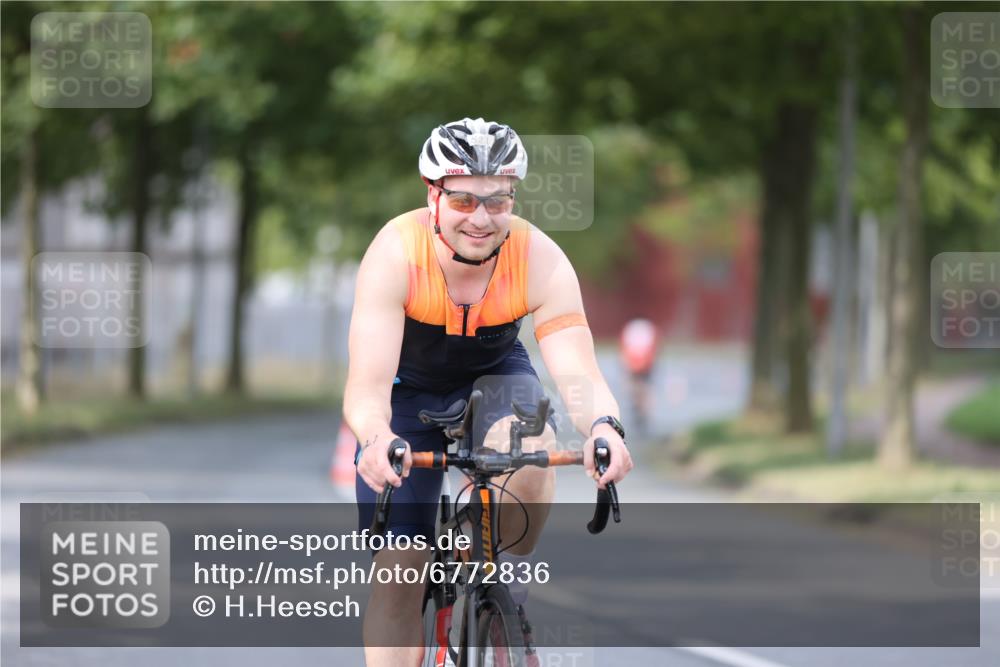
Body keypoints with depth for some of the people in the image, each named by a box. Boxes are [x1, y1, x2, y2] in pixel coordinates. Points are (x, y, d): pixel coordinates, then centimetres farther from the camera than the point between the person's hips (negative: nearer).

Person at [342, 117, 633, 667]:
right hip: (409, 389, -1)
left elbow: (578, 373, -33)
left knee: (528, 448, -34)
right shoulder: (395, 254, -32)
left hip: (494, 377, 1)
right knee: (397, 573, -11)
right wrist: (377, 439, -62)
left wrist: (602, 429, -57)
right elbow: (366, 386, -39)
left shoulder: (541, 261, -28)